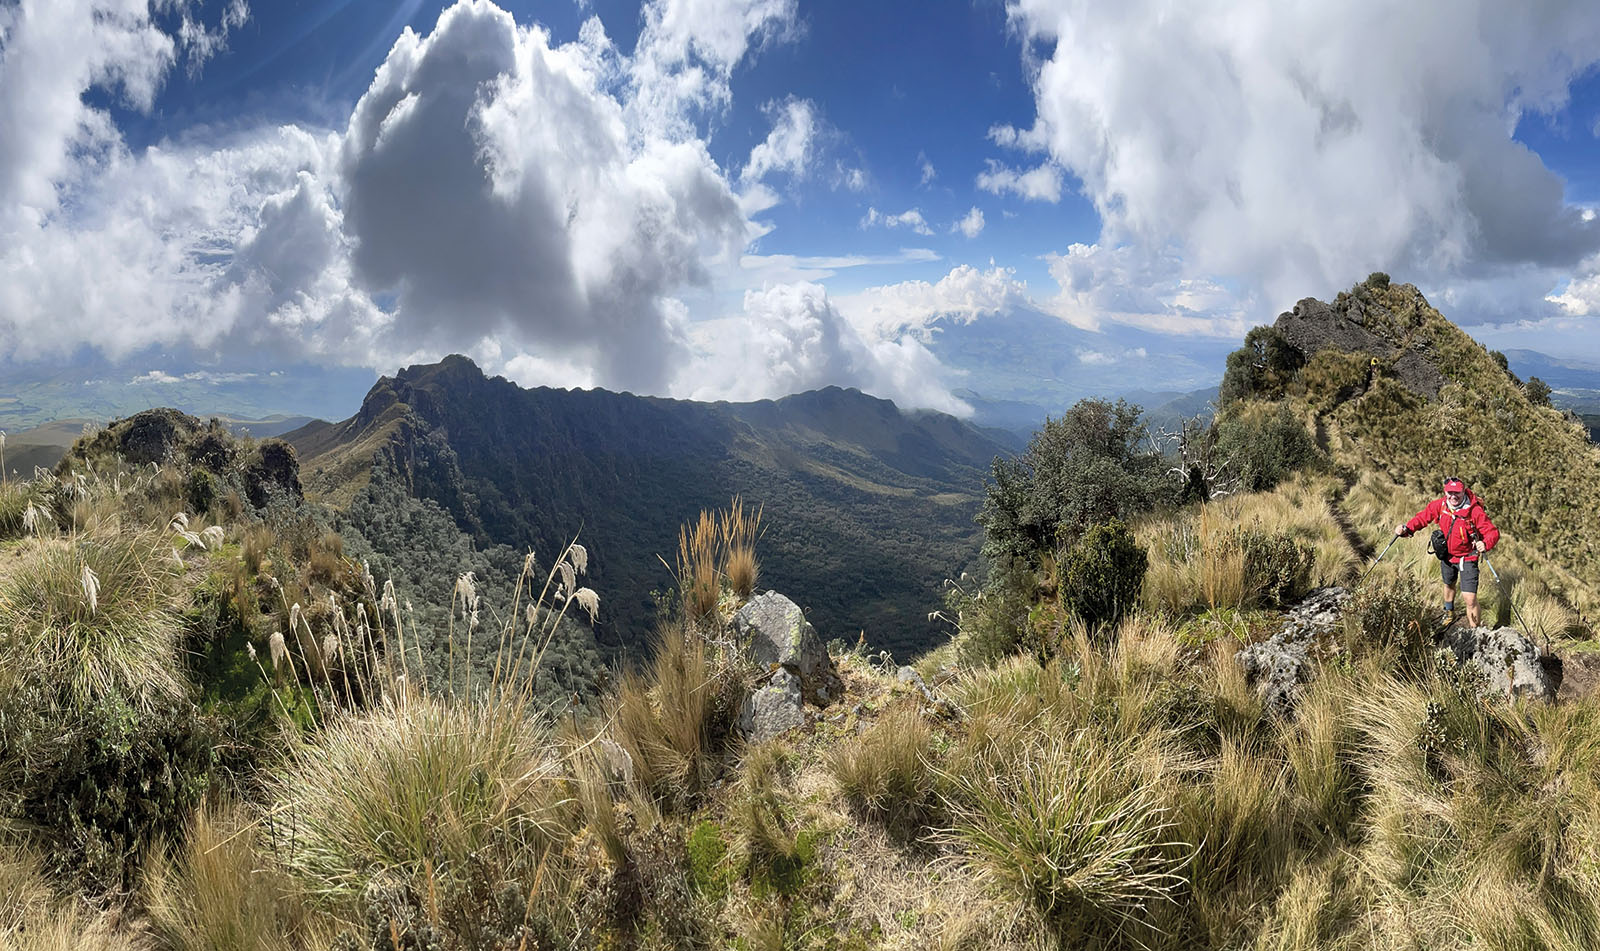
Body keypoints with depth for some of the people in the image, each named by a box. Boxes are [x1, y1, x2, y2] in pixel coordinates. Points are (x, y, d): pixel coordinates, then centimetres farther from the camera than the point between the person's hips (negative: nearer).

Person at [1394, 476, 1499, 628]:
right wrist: (1407, 528, -20)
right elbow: (1423, 517, -2)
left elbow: (1493, 532, -26)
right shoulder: (1440, 505, -15)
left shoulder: (1475, 510, -27)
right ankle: (1449, 613, 57)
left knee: (1469, 598, -12)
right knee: (1448, 584, 29)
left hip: (1467, 557, -5)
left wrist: (1485, 544, -48)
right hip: (1447, 554, 5)